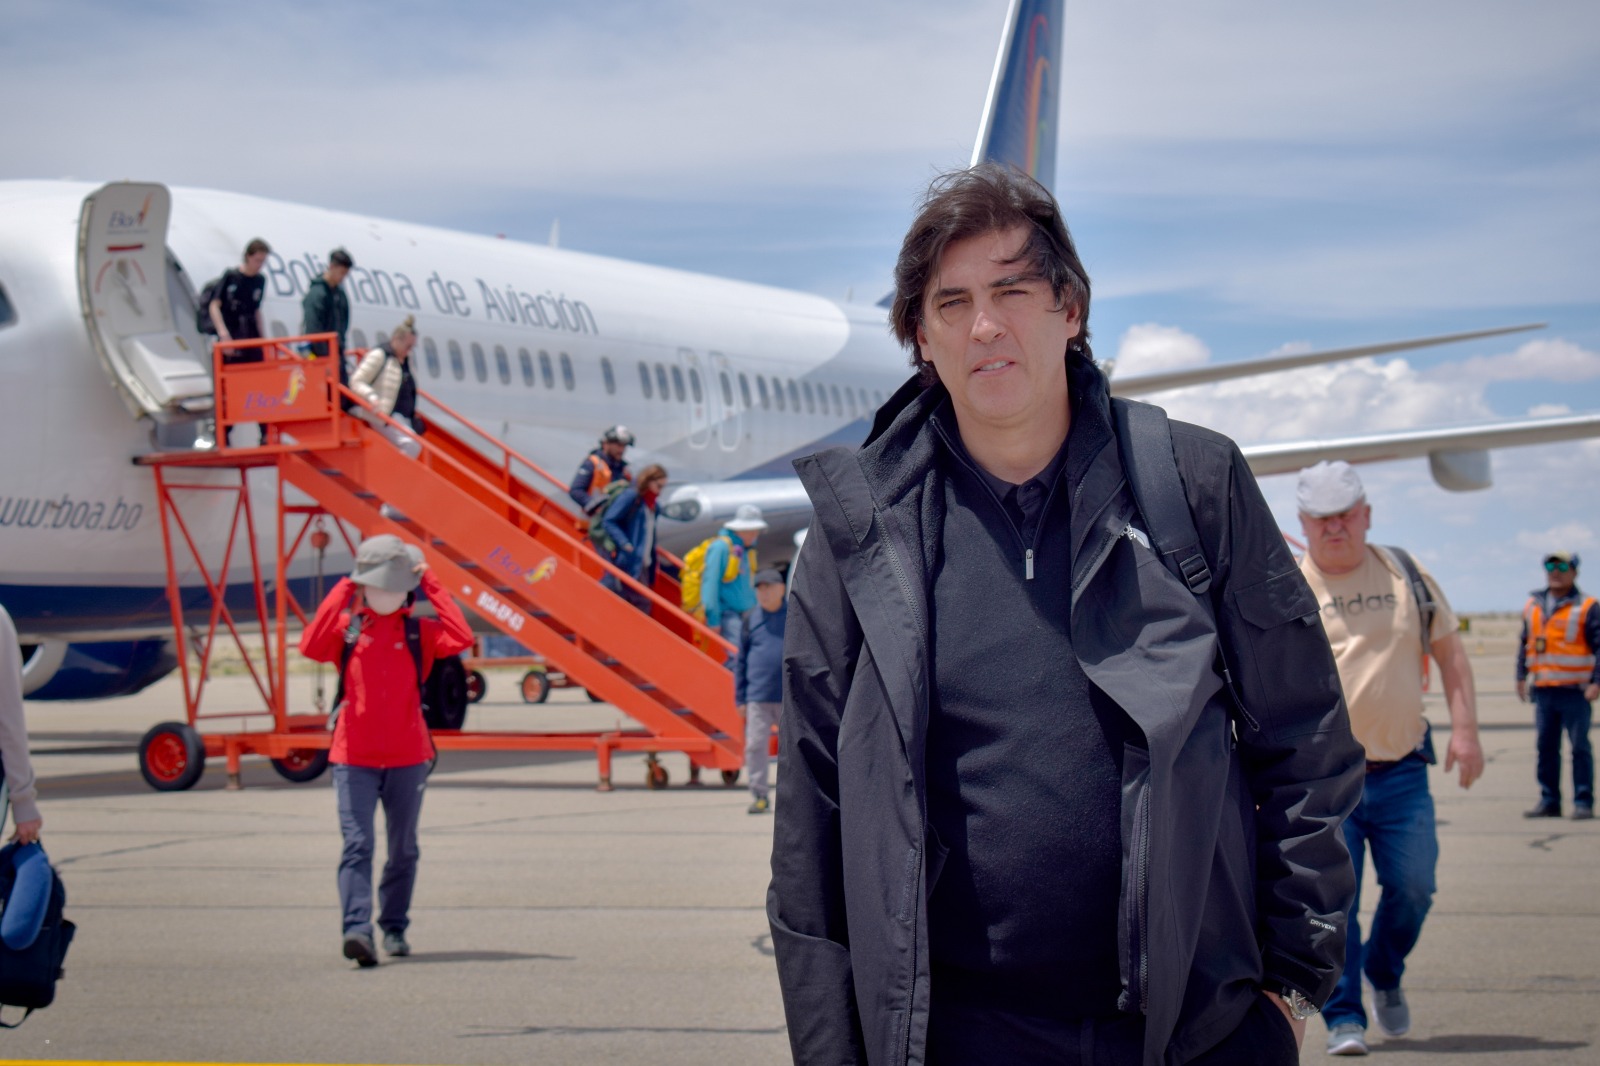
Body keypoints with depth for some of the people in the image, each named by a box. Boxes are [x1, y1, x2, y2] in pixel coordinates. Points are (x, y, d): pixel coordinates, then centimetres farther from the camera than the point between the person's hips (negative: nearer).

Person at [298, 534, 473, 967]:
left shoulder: (419, 631, 5)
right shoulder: (346, 628, 4)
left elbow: (461, 638, -14)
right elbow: (310, 647, -16)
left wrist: (433, 587, -9)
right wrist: (339, 594, -14)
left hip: (408, 757, 2)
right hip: (353, 757, -2)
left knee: (403, 849, 11)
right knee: (356, 845, -14)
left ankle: (394, 928, 24)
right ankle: (357, 929, -22)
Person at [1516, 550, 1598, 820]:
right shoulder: (1533, 605, 12)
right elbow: (1524, 644, 19)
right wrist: (1521, 677, 13)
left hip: (1575, 691, -5)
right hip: (1543, 690, 5)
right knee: (1546, 747, 8)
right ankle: (1549, 801, 14)